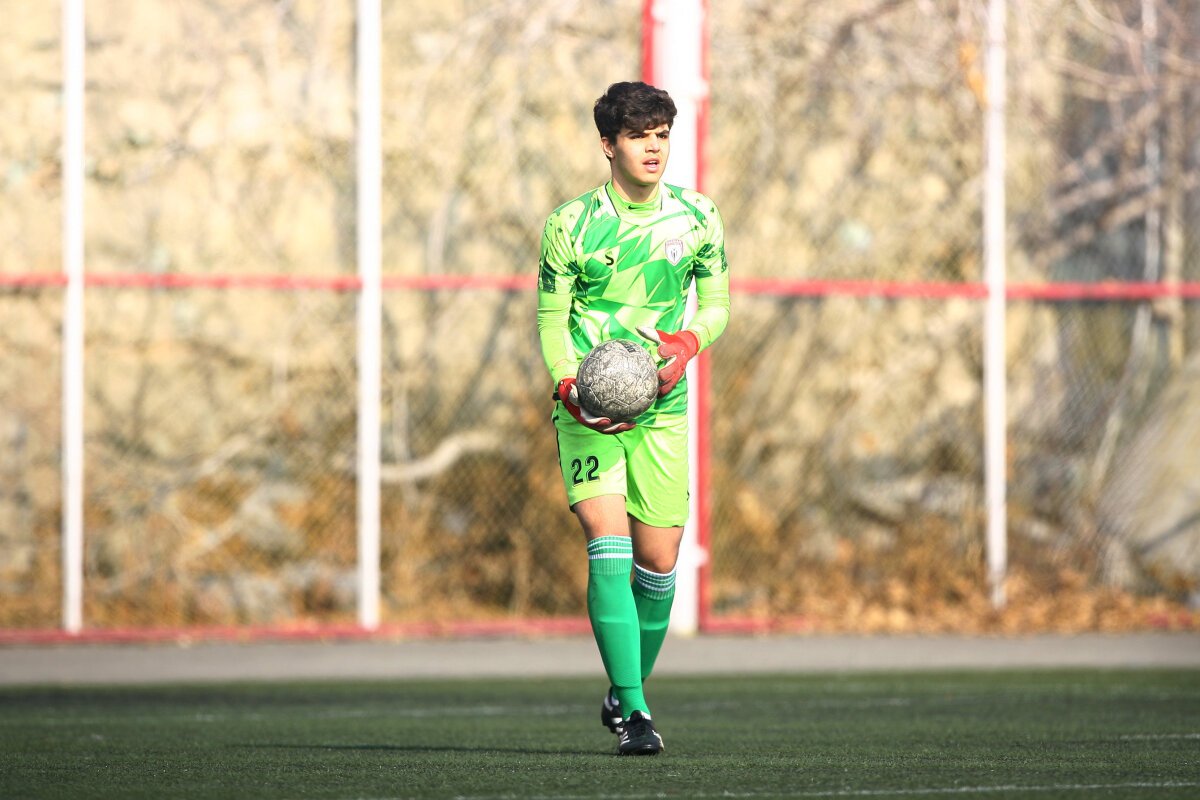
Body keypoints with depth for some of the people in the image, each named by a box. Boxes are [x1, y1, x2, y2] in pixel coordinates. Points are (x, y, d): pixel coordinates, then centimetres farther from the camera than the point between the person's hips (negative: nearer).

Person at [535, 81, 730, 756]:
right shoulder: (570, 225, -7)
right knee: (609, 547, -17)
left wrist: (690, 342, -11)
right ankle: (633, 711, -17)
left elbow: (716, 300, 11)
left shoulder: (698, 218, 0)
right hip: (588, 407, -3)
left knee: (658, 561, 4)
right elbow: (552, 320, -1)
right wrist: (571, 386, -18)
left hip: (661, 405, 3)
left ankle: (628, 694, 27)